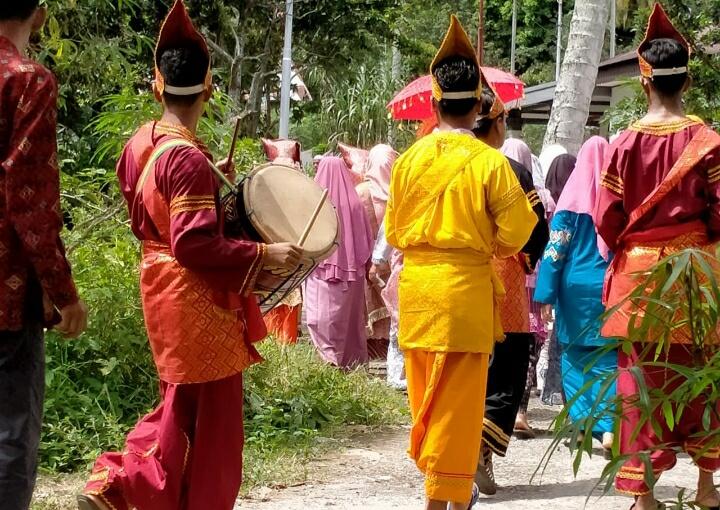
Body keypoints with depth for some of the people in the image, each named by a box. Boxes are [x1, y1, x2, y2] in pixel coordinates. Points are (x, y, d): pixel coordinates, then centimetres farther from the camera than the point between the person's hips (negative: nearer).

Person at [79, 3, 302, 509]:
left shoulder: (140, 144, 5)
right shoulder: (188, 159, -23)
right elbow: (194, 243, -26)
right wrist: (265, 253, -22)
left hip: (161, 286, 9)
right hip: (195, 297, -9)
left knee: (182, 404, 19)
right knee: (208, 413, 3)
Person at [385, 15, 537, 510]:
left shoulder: (410, 158, 2)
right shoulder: (490, 162, -10)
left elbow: (393, 231, 9)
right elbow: (515, 235, -8)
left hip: (416, 285, 4)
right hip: (465, 288, -4)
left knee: (426, 397, 16)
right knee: (457, 402, 1)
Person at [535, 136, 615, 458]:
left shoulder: (573, 197, -4)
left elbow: (556, 248, -5)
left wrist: (547, 294, -3)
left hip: (576, 287, -1)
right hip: (612, 287, 1)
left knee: (576, 357, 12)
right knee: (609, 358, 3)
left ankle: (584, 425, 12)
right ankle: (610, 426, -13)